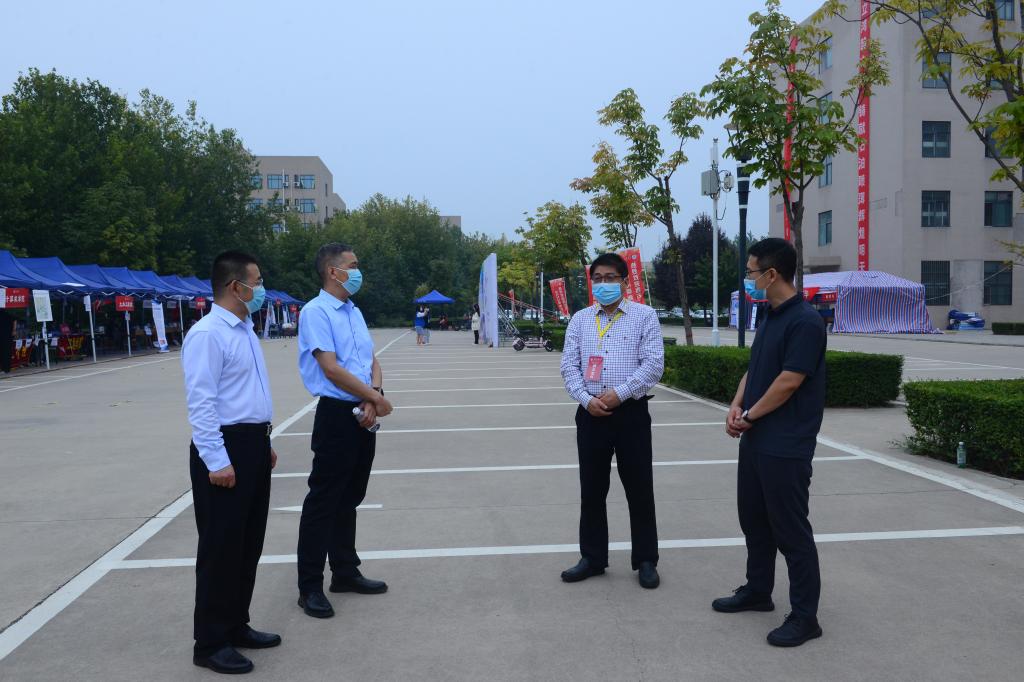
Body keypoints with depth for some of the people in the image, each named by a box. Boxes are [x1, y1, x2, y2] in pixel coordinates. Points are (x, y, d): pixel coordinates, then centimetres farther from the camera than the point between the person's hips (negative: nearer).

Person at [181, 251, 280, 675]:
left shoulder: (245, 330, 12)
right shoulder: (208, 334, -17)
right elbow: (201, 404, -21)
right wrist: (217, 462, -24)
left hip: (253, 444, 9)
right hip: (225, 449, -9)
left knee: (249, 543, 17)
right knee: (221, 548, 1)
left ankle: (236, 627, 32)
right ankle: (211, 644, 15)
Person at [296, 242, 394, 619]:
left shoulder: (355, 312, 14)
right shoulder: (316, 312, -11)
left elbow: (372, 361, 11)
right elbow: (331, 368, -18)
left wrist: (373, 398, -8)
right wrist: (376, 398, -11)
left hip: (364, 415, 8)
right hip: (336, 415, -8)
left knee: (350, 498, 17)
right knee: (323, 501, -1)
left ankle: (345, 571, 30)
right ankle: (310, 587, 10)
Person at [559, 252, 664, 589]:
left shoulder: (645, 316, 1)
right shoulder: (580, 320, 10)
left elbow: (654, 364, -8)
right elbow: (569, 366, 5)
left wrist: (619, 393, -15)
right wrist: (586, 399, -10)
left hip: (631, 413, -3)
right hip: (591, 414, 3)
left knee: (639, 490, 4)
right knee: (591, 490, 10)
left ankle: (646, 561, 18)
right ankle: (592, 558, 23)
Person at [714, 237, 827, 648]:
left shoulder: (805, 321, -18)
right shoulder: (770, 318, 11)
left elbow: (788, 383, -20)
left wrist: (749, 416, -9)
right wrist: (736, 407, 0)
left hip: (785, 445, -9)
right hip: (755, 439, 9)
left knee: (790, 528, 0)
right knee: (753, 517, 18)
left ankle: (805, 616, 12)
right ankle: (757, 591, 34)